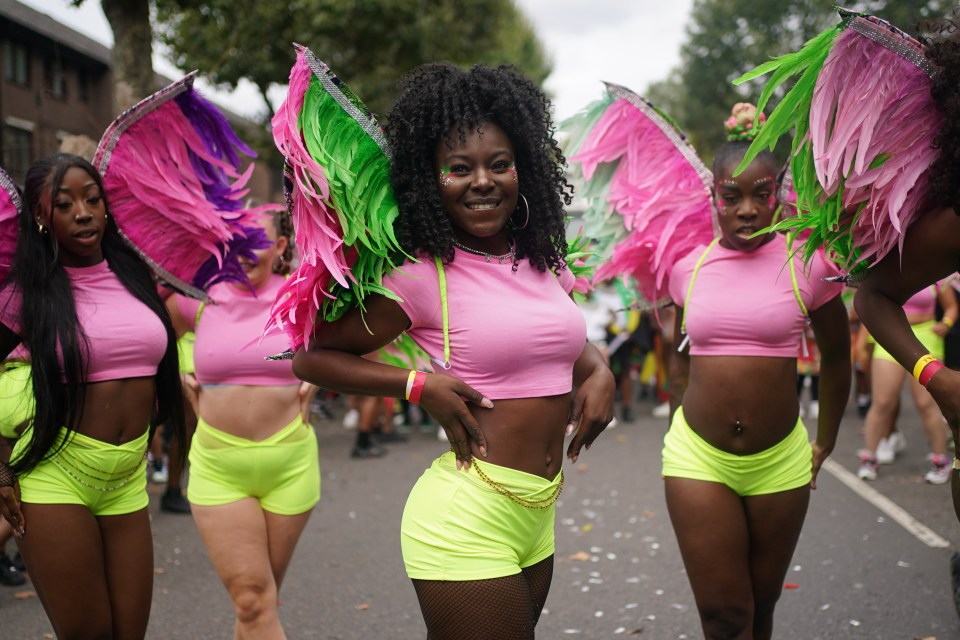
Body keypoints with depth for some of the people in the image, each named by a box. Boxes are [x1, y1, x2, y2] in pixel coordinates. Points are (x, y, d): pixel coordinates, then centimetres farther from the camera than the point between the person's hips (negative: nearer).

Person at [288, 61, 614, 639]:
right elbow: (312, 357, -7)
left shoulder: (543, 259, 6)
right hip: (467, 520, -7)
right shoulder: (422, 276, -13)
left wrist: (599, 371, 3)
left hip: (539, 512, 8)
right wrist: (420, 384, -16)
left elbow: (571, 342, 25)